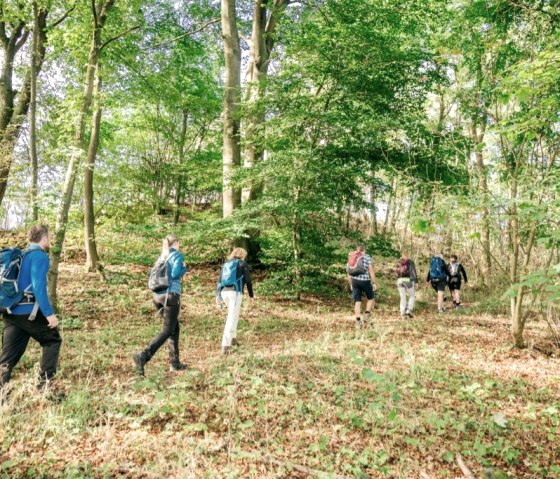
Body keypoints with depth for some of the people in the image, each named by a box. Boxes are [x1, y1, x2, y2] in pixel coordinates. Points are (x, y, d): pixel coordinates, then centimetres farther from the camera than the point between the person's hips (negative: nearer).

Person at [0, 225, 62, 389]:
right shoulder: (40, 255, -9)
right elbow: (38, 286, -19)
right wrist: (49, 313, -21)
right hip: (29, 312, -7)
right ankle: (44, 385, 7)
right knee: (52, 340, 11)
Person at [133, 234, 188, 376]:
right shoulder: (178, 255, -3)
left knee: (175, 328, 16)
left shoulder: (161, 257, 16)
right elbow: (175, 274, -17)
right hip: (171, 295, -7)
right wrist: (184, 269, 2)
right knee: (167, 331, -5)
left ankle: (174, 363, 15)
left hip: (158, 295, 7)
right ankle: (143, 356, -21)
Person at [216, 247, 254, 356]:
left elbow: (219, 281, 15)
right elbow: (248, 281, 0)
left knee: (234, 314, 27)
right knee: (232, 319, -8)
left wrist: (218, 296, 15)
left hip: (224, 292, 6)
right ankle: (225, 345, -16)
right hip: (236, 292, -6)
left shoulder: (226, 264, 20)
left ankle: (233, 337, 26)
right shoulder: (243, 264, 6)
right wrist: (251, 295, 8)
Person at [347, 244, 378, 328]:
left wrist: (351, 284, 20)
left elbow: (349, 272, 13)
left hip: (355, 281, 4)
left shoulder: (351, 257, 13)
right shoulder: (367, 257, 0)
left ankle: (358, 321, -1)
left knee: (357, 301, 6)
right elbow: (371, 271, -7)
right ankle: (366, 316, 4)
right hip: (365, 281, -4)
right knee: (371, 298, 17)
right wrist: (375, 283, -3)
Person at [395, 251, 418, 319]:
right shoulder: (411, 262, 1)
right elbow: (414, 273, -3)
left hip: (400, 280, 3)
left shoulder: (399, 262, 12)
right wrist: (416, 282, 1)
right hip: (408, 280, -3)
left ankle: (403, 313, 3)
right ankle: (409, 310, -3)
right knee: (411, 296, 13)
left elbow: (397, 273, 13)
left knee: (403, 297, 9)